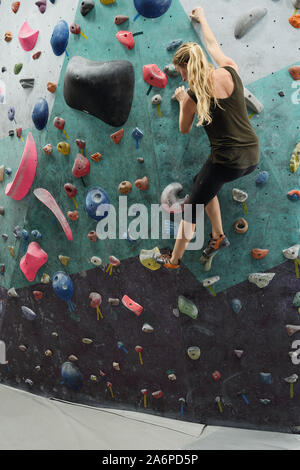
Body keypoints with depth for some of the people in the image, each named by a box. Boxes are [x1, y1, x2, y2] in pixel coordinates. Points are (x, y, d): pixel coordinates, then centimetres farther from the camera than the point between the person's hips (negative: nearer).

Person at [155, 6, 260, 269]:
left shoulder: (193, 96, -10)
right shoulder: (230, 71, 3)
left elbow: (184, 130, 8)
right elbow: (213, 44, 24)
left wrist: (182, 101, 21)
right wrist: (202, 18, 41)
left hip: (227, 162, -6)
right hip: (253, 156, 7)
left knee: (193, 206, 13)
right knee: (204, 182, 31)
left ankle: (174, 260, 28)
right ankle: (218, 235, 34)